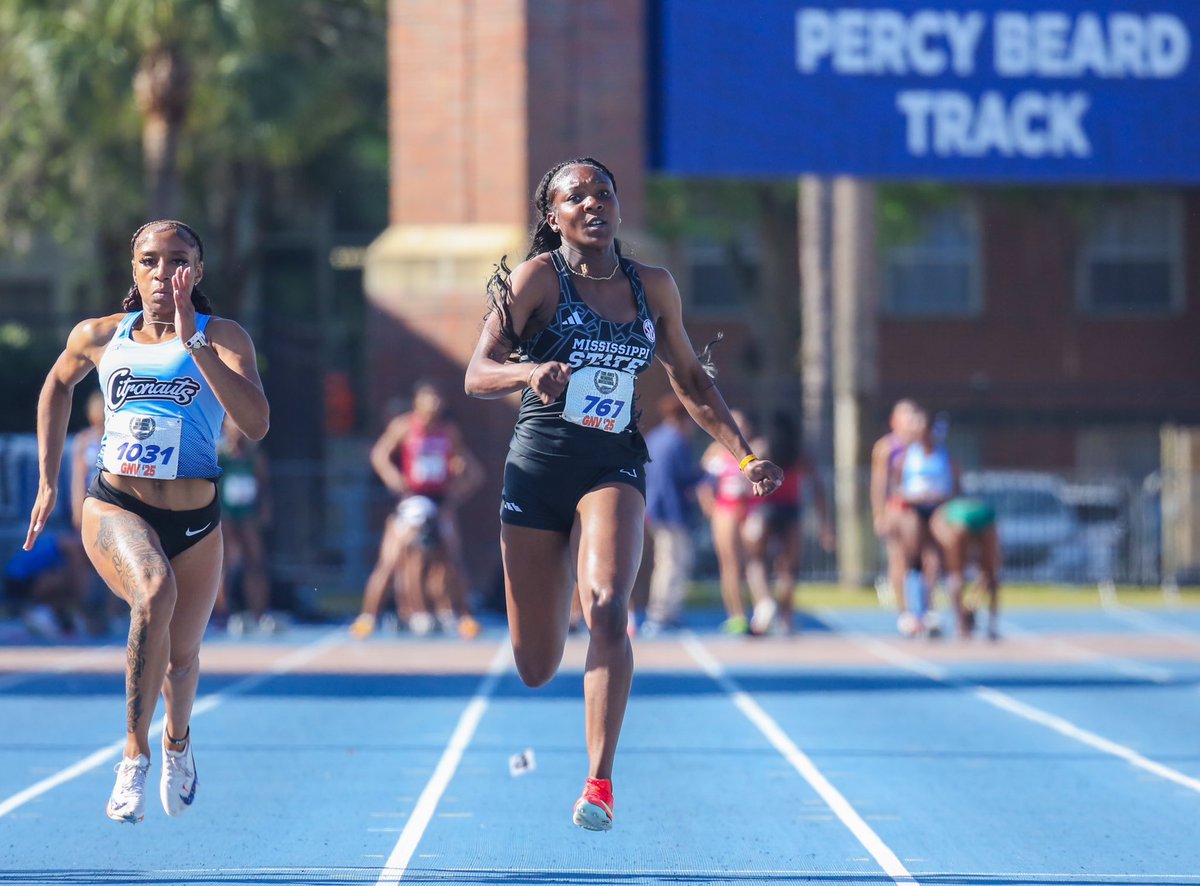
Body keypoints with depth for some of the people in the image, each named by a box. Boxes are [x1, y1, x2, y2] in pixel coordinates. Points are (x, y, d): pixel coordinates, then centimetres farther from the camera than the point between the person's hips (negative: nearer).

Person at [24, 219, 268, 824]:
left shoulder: (222, 337, -5)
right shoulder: (99, 336, 2)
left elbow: (255, 423, -22)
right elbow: (59, 384, 24)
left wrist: (192, 341, -26)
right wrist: (48, 481, 21)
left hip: (194, 522, 1)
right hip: (114, 508, -1)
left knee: (181, 656, 16)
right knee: (155, 594, -33)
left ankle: (177, 741, 54)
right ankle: (134, 753, -21)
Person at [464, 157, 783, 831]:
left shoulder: (653, 287, 8)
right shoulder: (537, 277, -2)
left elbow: (691, 381, 20)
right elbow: (477, 375, -9)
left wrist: (744, 454, 10)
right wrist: (531, 372, -30)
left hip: (614, 467, 1)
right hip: (538, 468, -1)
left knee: (608, 607, -28)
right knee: (536, 668, 1)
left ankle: (600, 785, -29)